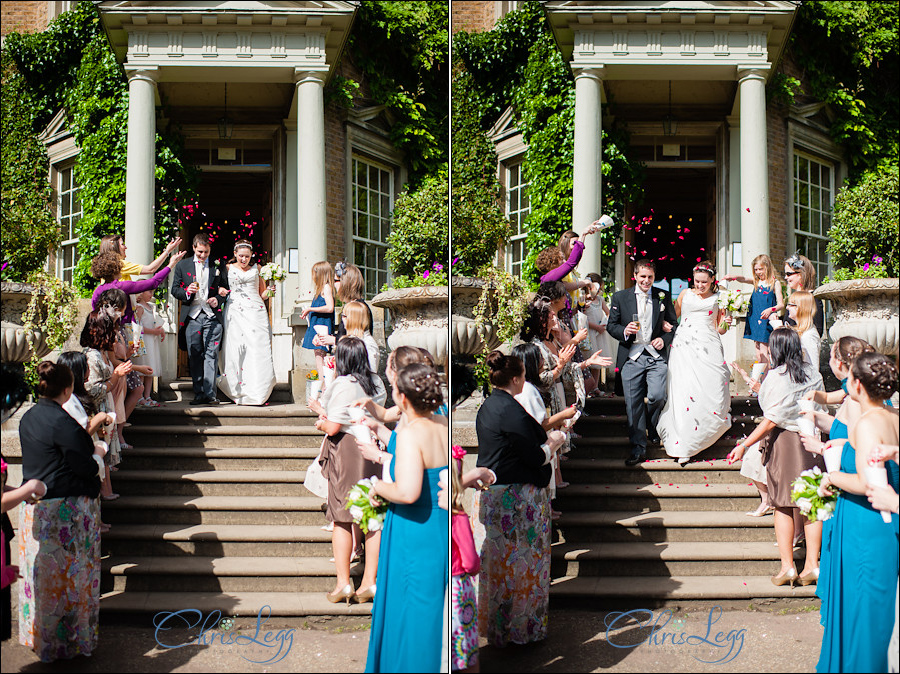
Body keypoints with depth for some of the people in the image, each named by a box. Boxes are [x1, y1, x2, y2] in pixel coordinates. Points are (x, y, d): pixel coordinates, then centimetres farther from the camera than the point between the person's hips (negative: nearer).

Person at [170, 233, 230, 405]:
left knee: (211, 355, -7)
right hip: (192, 317, 1)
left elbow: (226, 289, 15)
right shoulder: (182, 265, 11)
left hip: (212, 316, -1)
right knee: (195, 357, 2)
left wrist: (219, 299, -6)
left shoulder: (217, 266, 9)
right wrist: (186, 292, -10)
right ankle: (199, 394, 6)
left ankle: (209, 394, -8)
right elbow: (174, 290, 11)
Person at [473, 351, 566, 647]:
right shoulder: (512, 412, -21)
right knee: (522, 560, 2)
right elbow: (536, 458, -19)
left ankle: (493, 623, 26)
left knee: (496, 560, 16)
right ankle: (522, 627, 11)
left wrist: (541, 438, 17)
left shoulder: (487, 407, 8)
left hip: (489, 494, 9)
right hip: (516, 499, -9)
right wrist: (554, 442, 0)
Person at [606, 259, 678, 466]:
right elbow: (611, 325, 9)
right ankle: (638, 448, 10)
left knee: (656, 396, -16)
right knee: (633, 404, 0)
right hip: (631, 357, 1)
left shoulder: (663, 297, 9)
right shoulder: (620, 297, 8)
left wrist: (665, 339, -5)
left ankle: (655, 427, 17)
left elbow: (673, 324, 14)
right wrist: (624, 331, -11)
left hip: (656, 356, -1)